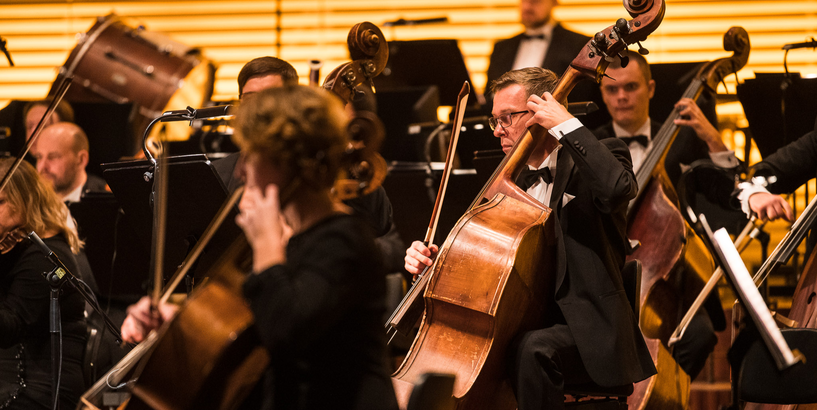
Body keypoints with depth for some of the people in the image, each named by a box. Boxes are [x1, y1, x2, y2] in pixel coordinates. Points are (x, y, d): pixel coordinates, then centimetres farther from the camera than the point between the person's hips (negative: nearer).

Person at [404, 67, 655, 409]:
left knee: (535, 348, -37)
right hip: (519, 325, 7)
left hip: (586, 330, -7)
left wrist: (567, 125, -19)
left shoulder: (588, 165, -1)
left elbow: (616, 189, -27)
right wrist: (433, 260, 1)